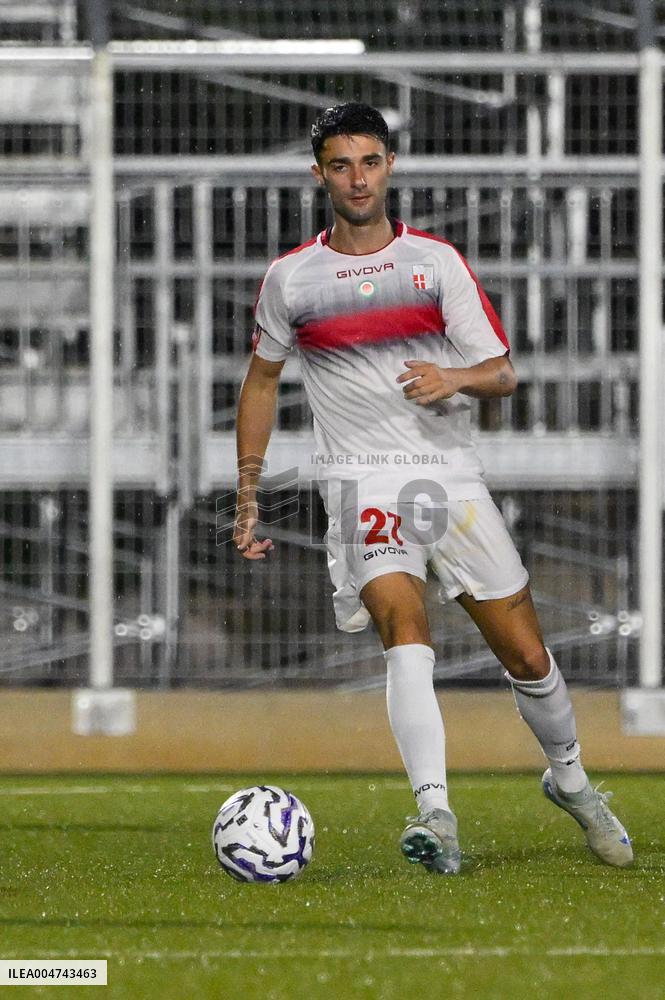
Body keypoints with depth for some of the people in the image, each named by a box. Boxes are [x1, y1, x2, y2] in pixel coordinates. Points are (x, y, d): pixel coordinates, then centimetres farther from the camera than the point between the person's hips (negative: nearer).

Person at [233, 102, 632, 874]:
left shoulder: (436, 260, 6)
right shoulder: (289, 278, 6)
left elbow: (502, 372, 5)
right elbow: (262, 380, 19)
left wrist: (457, 379, -19)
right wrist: (247, 497, 16)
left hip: (451, 475, 2)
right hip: (362, 482, -2)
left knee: (526, 656, 5)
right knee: (406, 633, -27)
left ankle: (569, 780, 32)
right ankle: (435, 815, -37)